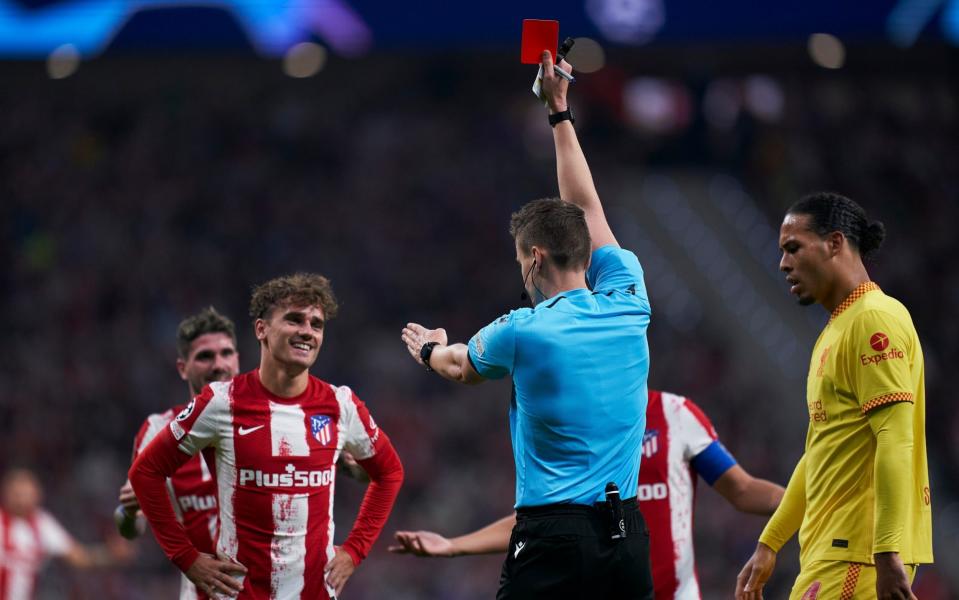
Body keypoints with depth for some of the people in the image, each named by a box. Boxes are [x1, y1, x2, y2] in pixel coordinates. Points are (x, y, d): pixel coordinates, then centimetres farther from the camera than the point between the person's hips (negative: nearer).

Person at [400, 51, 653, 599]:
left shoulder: (522, 333, -5)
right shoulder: (629, 307, 5)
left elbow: (461, 367, 21)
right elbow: (587, 210, 22)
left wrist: (430, 348, 45)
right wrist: (560, 111, 31)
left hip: (554, 538, -5)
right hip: (629, 538, 5)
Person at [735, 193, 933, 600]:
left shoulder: (875, 319, -11)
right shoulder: (834, 332, 21)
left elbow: (896, 442, -19)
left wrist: (888, 554, -25)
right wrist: (768, 545, 25)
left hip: (859, 553, -10)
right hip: (830, 548, 10)